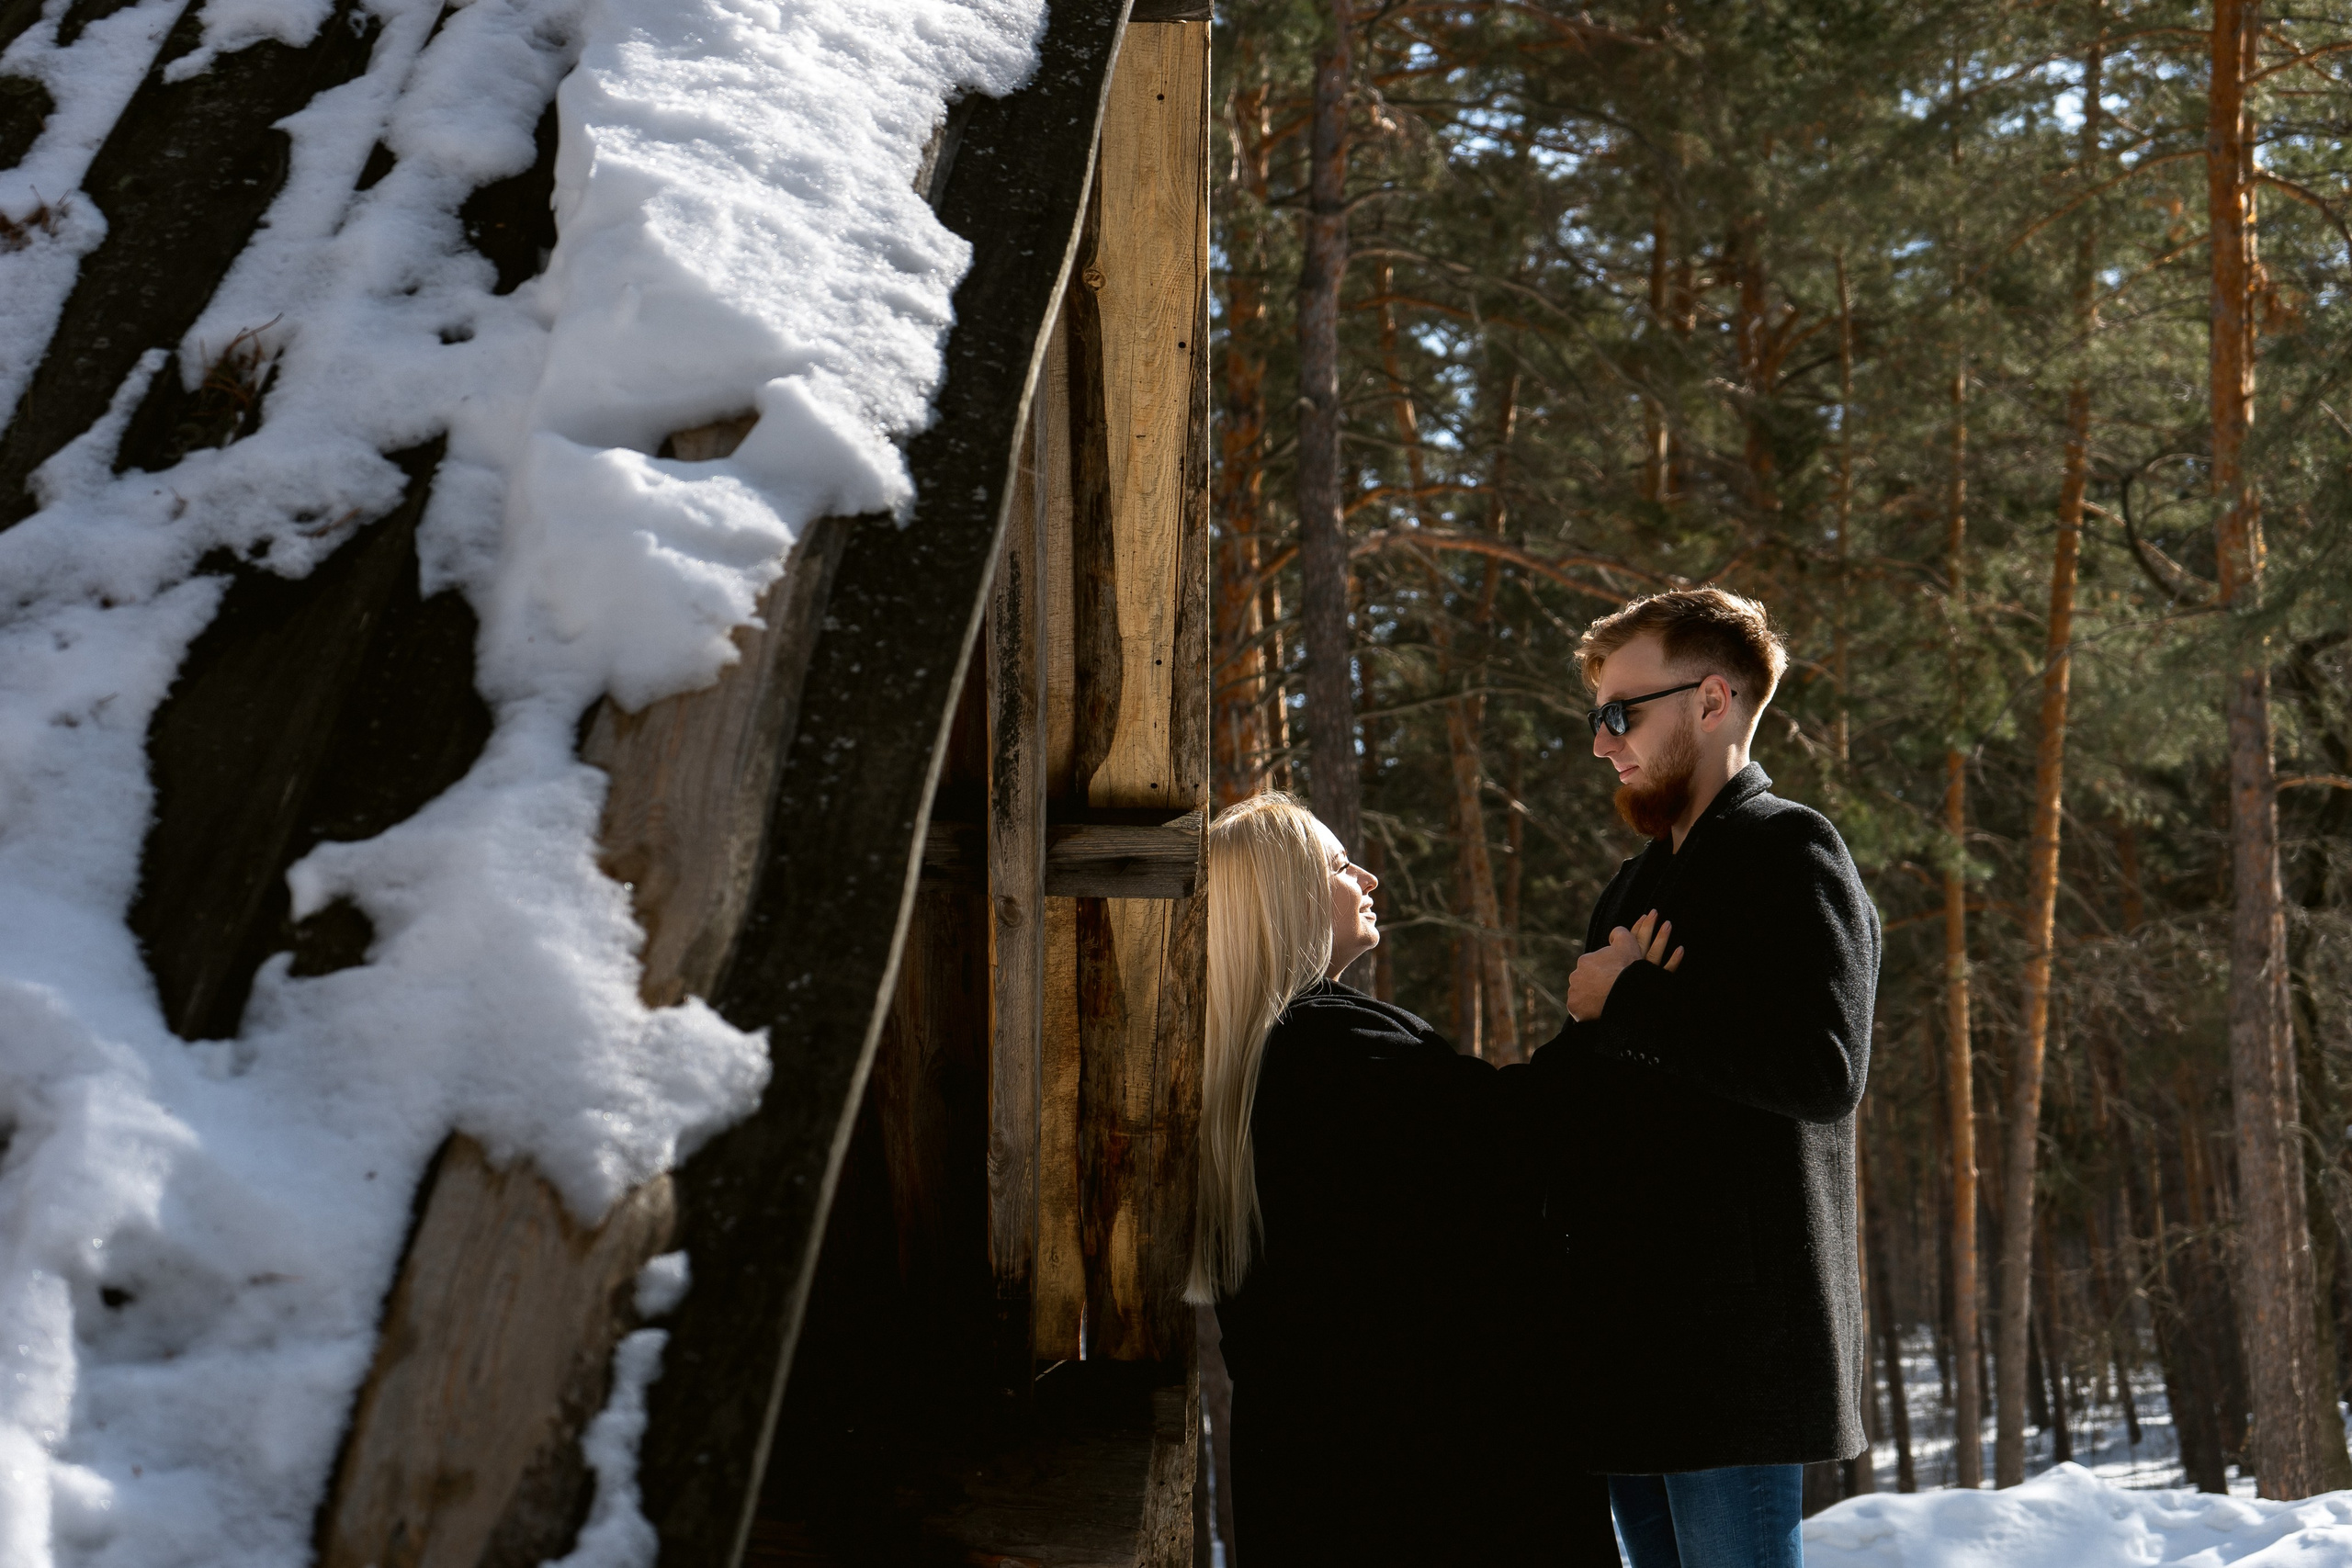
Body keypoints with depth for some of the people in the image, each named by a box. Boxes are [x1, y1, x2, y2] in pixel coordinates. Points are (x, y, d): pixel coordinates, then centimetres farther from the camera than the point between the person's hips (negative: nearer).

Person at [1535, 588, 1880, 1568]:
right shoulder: (1642, 880, 22)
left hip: (1732, 1336, -9)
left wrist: (1628, 999, -14)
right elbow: (1586, 1086, 27)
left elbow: (1824, 1069, -21)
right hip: (1634, 1336, 9)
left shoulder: (1788, 853, -6)